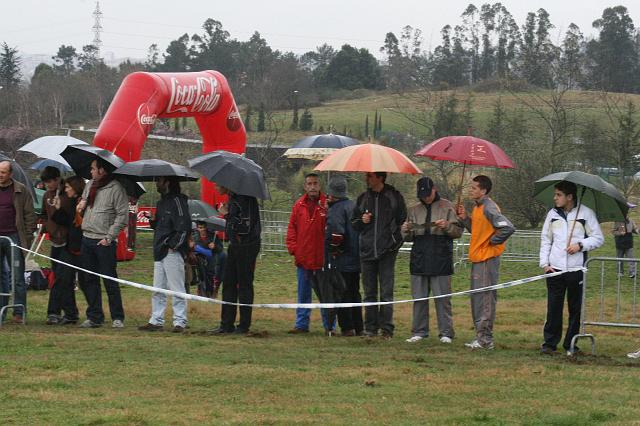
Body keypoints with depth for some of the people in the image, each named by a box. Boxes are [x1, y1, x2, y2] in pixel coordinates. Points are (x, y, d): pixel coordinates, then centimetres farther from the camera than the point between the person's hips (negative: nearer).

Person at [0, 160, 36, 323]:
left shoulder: (20, 191, 1)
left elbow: (29, 215, 0)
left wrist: (28, 237, -6)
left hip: (14, 237, -3)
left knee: (17, 277, -1)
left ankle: (19, 312, 2)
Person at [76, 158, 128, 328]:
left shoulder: (115, 188, -9)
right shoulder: (90, 185, 14)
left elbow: (123, 215, -12)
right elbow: (81, 209, 26)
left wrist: (109, 237, -15)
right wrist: (81, 204, 2)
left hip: (104, 242, -7)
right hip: (87, 238, 7)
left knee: (110, 281, -4)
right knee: (90, 280, 9)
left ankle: (117, 318, 4)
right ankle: (94, 317, 15)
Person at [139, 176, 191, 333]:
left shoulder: (177, 201, -10)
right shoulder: (161, 203, 19)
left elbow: (184, 227, -16)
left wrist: (173, 245, -16)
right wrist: (152, 221, 5)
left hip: (173, 253, -9)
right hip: (160, 252, 9)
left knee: (176, 289, -5)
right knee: (158, 290, 10)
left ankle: (180, 322, -2)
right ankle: (156, 321, 14)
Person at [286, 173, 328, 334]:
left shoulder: (327, 204, -3)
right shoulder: (299, 205, 7)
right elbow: (292, 227, 9)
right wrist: (293, 247, 0)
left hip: (322, 256, -3)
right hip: (303, 257, 3)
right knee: (303, 292, 9)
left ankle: (329, 325, 9)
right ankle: (301, 324, 15)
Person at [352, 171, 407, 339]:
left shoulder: (394, 197, 1)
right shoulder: (363, 198, 12)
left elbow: (402, 219, 8)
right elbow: (353, 223, 19)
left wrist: (395, 239, 2)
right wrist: (361, 221, -1)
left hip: (387, 251, -4)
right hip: (367, 251, 4)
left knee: (386, 292, -4)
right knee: (369, 293, 7)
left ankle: (386, 328, 1)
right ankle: (370, 328, 12)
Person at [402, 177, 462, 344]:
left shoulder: (447, 207, 3)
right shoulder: (414, 210, 14)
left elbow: (458, 232, 2)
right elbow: (408, 238, 19)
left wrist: (447, 226, -18)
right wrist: (406, 230, -3)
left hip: (441, 259, -4)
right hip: (419, 259, 4)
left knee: (442, 297, -3)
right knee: (419, 297, 6)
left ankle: (446, 332, 2)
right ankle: (419, 331, 12)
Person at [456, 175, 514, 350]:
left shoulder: (489, 208, -17)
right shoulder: (477, 207, 13)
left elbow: (508, 228, -26)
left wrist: (493, 242, -14)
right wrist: (464, 217, 9)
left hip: (487, 259, -10)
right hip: (477, 259, 10)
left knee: (485, 299, -7)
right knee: (477, 299, 13)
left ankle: (486, 338, -5)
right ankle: (481, 336, 19)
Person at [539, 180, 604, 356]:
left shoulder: (586, 213, 0)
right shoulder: (552, 214, 10)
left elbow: (598, 238, 2)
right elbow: (545, 240, 14)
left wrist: (580, 245, -14)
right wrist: (545, 263, 3)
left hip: (576, 269, -2)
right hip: (555, 268, 2)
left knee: (575, 308, 3)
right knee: (553, 307, 0)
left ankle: (571, 344, 11)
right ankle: (550, 343, 5)